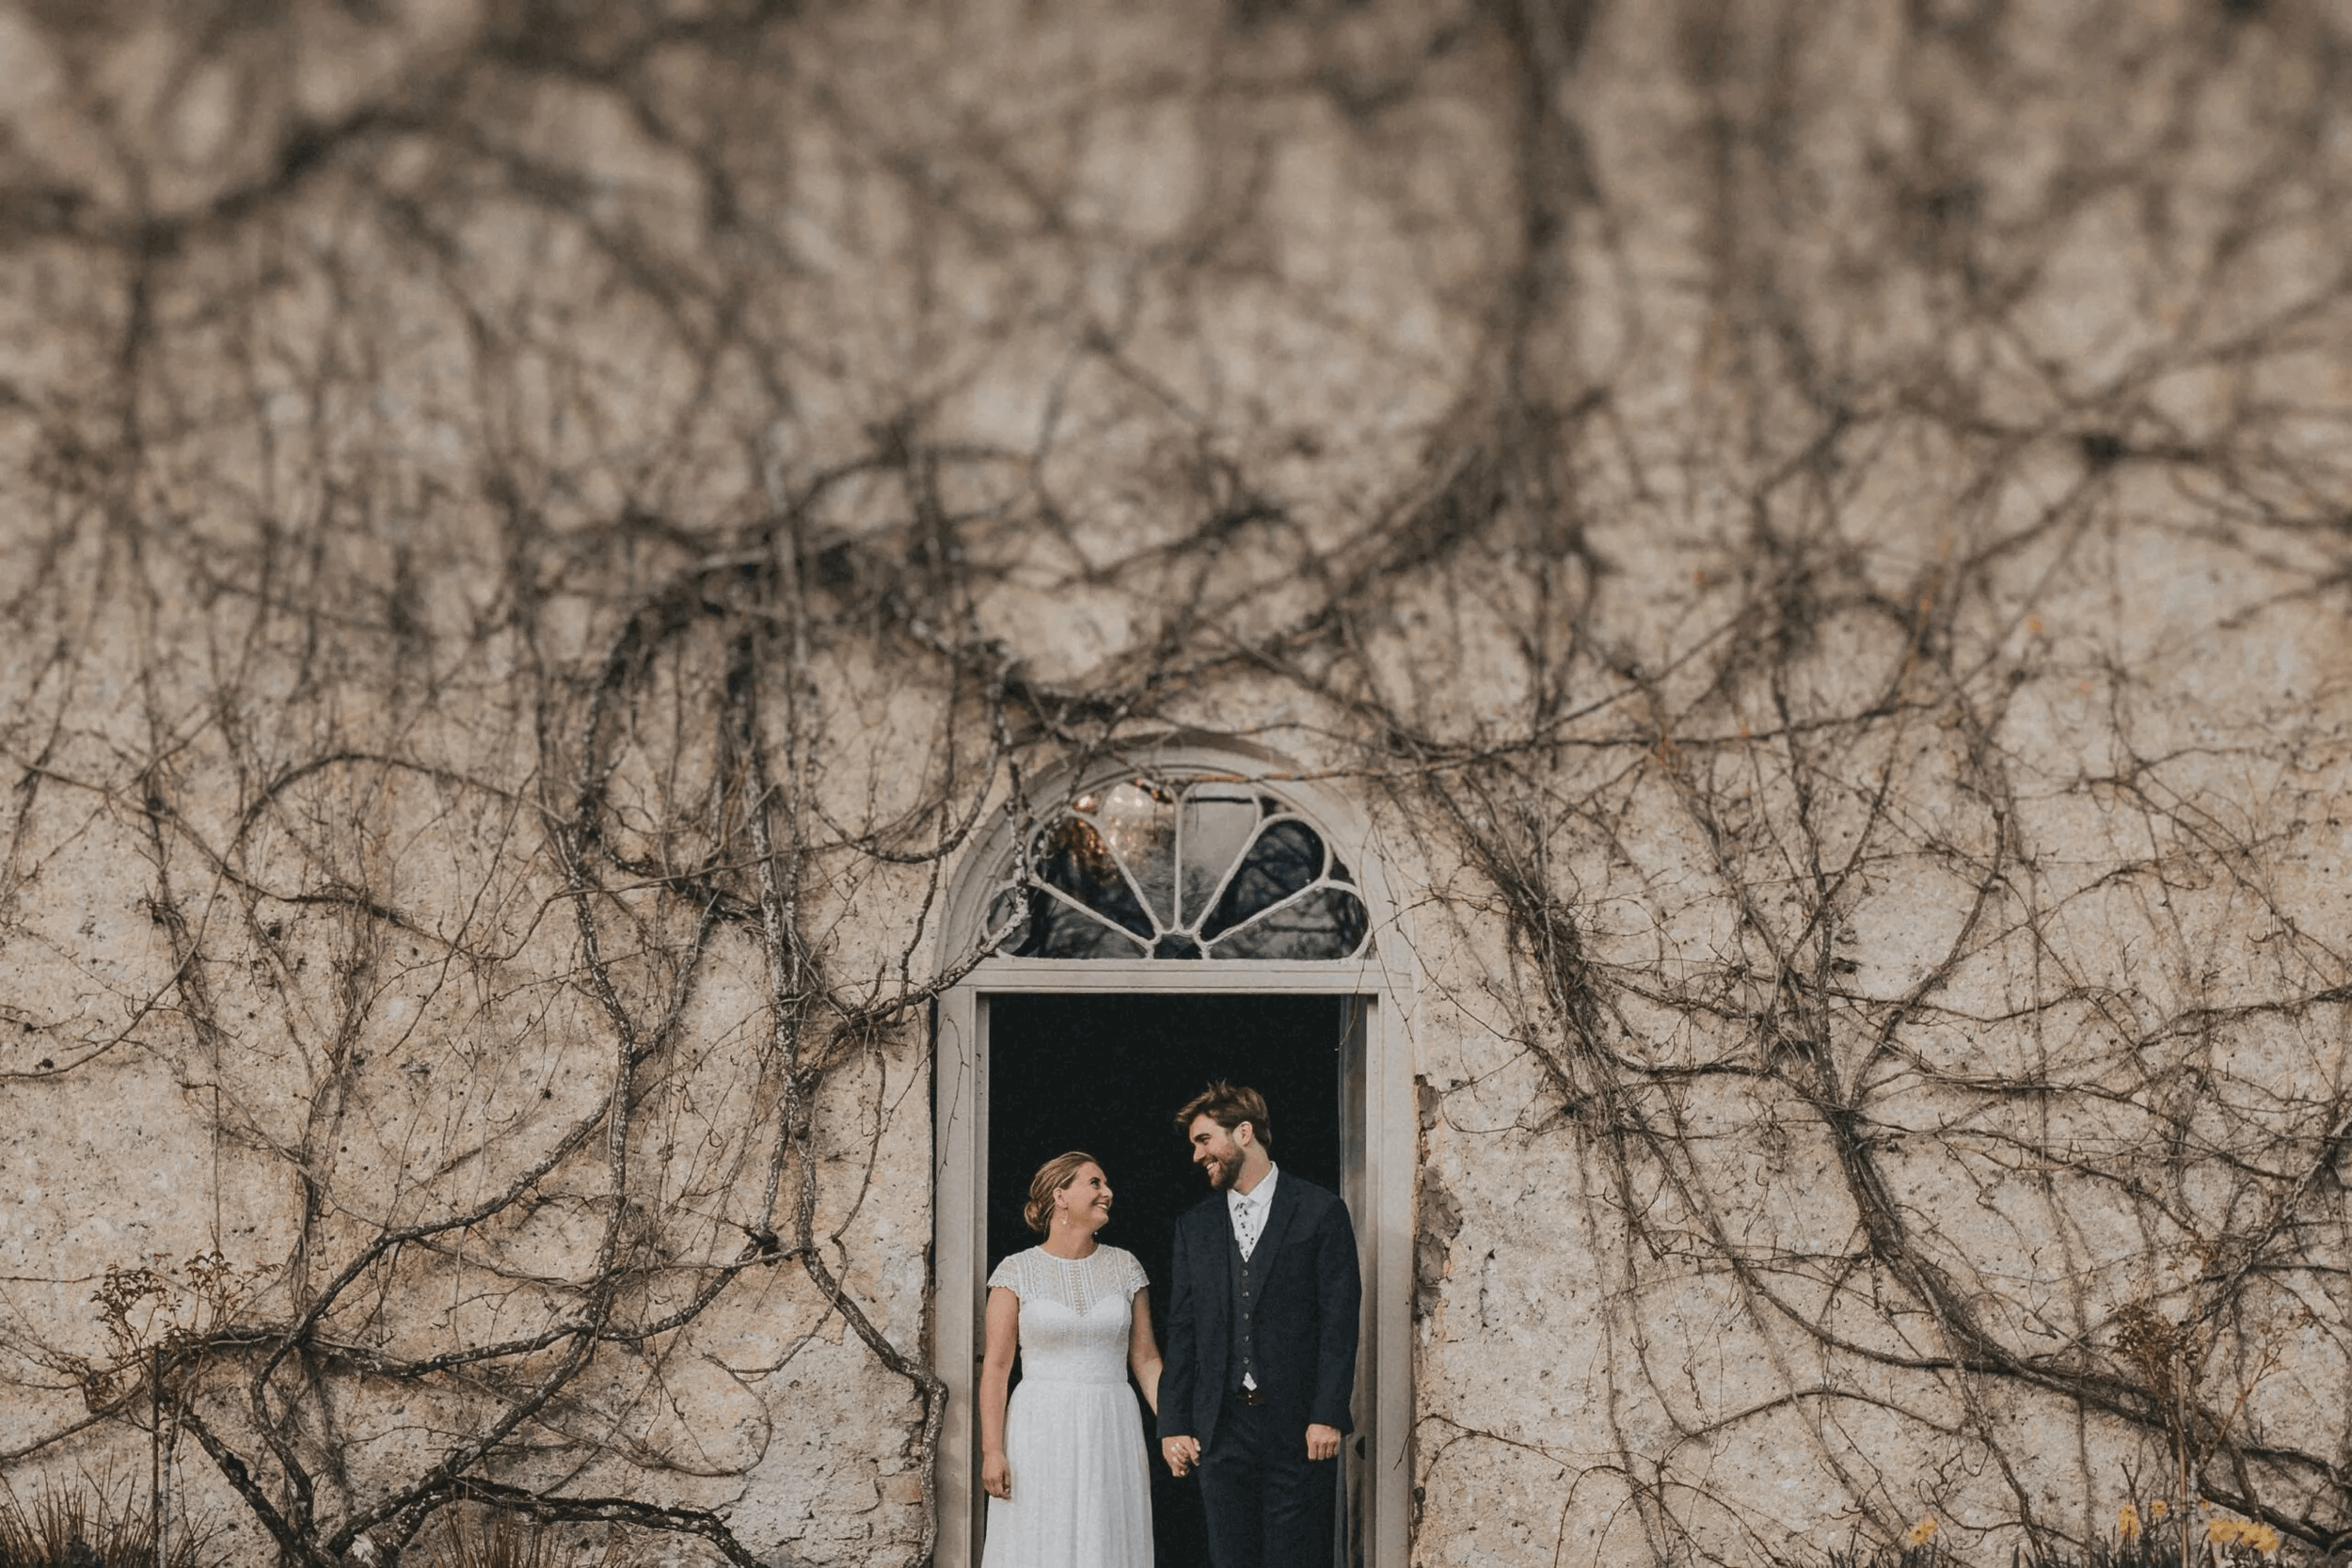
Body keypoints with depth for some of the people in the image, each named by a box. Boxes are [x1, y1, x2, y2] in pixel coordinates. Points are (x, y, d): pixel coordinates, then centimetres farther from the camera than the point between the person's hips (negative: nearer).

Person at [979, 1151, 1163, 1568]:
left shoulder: (1125, 1268, 8)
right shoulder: (1017, 1272, 0)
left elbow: (1146, 1359, 8)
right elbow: (996, 1366, -2)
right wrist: (991, 1451, -10)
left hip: (1112, 1434, 2)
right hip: (1041, 1435, -2)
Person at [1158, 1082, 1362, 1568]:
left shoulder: (1320, 1212, 1)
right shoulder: (1195, 1226, 14)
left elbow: (1339, 1321, -4)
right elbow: (1181, 1332, 12)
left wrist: (1327, 1416, -11)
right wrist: (1173, 1424, 4)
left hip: (1298, 1428, -4)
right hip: (1222, 1427, 4)